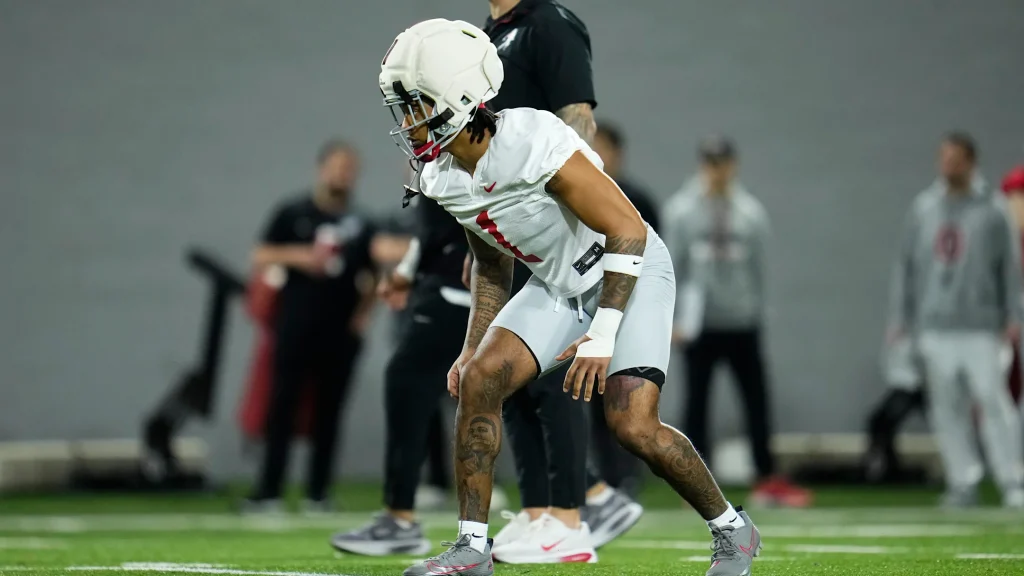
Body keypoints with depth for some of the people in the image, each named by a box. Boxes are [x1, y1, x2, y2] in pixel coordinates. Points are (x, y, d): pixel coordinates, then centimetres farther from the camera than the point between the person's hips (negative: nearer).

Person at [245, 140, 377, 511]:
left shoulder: (361, 225, 9)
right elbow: (260, 258, 0)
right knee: (282, 408, -3)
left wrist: (363, 314, 1)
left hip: (340, 332, 2)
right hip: (296, 328, -2)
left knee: (328, 412, 4)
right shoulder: (294, 213, 2)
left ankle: (317, 493, 9)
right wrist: (299, 256, -15)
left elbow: (370, 278, 16)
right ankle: (268, 491, -1)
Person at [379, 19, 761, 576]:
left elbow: (627, 232, -26)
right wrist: (473, 345, 7)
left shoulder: (536, 144, -31)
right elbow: (491, 264, 12)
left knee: (632, 425, -18)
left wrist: (601, 336, -27)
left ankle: (732, 529, 6)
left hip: (630, 274, -7)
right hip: (557, 285, 7)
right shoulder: (443, 177, -6)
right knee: (479, 381, -11)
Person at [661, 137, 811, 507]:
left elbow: (758, 267, 8)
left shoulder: (750, 211, 5)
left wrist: (756, 311, 4)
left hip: (742, 324, 2)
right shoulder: (681, 210, 0)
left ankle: (767, 480, 7)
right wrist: (674, 319, -4)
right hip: (699, 324, -2)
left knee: (757, 400, 2)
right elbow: (672, 267, 0)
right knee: (697, 402, 2)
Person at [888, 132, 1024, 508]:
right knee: (946, 407, 3)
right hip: (935, 327, 4)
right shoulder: (924, 207, 10)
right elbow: (906, 264, 14)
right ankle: (963, 482, 10)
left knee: (993, 399, -9)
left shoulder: (992, 210, 1)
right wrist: (901, 317, 10)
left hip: (981, 325, -4)